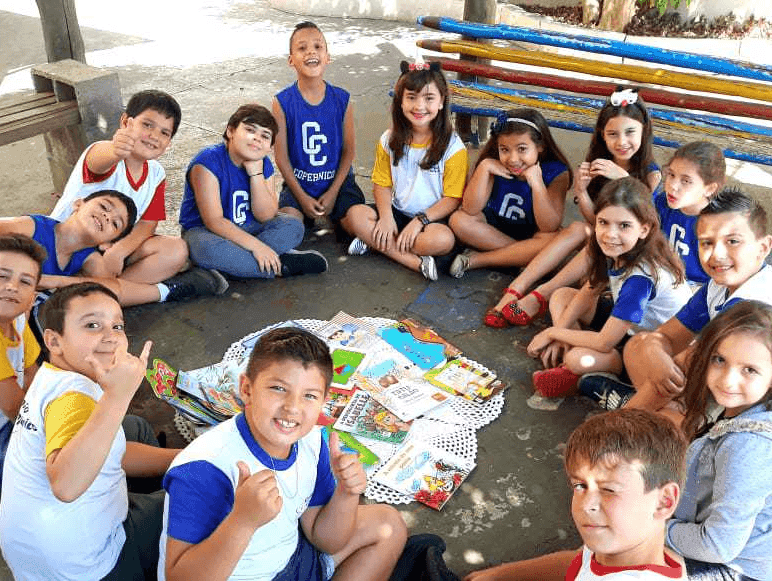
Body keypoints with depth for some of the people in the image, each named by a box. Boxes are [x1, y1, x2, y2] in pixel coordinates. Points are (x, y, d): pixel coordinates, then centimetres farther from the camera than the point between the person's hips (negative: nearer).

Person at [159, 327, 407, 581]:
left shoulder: (311, 442, -8)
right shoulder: (203, 470, -29)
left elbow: (326, 541, 2)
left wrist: (346, 493, -17)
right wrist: (243, 520, -44)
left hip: (290, 558, 7)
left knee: (388, 525, 10)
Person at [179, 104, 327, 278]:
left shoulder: (264, 164, -2)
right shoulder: (207, 162, -22)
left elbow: (265, 216, -9)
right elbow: (214, 221, -25)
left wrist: (255, 172, -19)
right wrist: (256, 246, -31)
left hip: (245, 228, 6)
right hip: (203, 230, -6)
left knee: (293, 226, -9)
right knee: (207, 248, -39)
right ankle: (280, 266, -27)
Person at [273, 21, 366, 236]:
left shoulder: (342, 99, -6)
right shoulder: (283, 102, -9)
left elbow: (349, 150, -1)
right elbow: (281, 156, -6)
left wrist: (333, 192, -10)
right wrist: (302, 197, -12)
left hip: (337, 180, 1)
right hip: (298, 182, -1)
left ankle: (334, 216, 12)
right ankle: (308, 216, 9)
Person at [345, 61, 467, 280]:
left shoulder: (453, 146, -10)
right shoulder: (389, 140, 2)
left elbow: (453, 198, -10)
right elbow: (382, 184, 5)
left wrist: (420, 221, -20)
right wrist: (386, 217, -13)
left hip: (433, 218, -4)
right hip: (398, 212, 4)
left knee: (444, 239, -36)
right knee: (356, 214, -23)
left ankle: (375, 242, -19)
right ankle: (416, 262, -26)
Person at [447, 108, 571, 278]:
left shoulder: (556, 173, -21)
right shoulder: (493, 163, -15)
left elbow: (549, 228, -27)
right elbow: (469, 210, -19)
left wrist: (536, 183, -37)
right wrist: (483, 168, -29)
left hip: (530, 236, -2)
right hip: (493, 228, 2)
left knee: (552, 240, -34)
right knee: (458, 220, -24)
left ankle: (477, 260, -21)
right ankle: (521, 257, -17)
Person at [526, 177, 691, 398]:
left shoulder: (641, 276, -34)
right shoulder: (617, 251, -11)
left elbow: (604, 343, -30)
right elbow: (589, 292, 5)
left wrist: (553, 333, -16)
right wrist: (559, 332, -7)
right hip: (629, 324, 9)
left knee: (578, 359, -33)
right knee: (561, 296, 3)